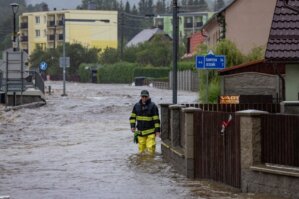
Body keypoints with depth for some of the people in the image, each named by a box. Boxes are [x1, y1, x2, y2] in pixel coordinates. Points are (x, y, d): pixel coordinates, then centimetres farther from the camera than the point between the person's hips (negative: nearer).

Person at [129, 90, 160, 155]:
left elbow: (156, 119, -5)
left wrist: (157, 130, -8)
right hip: (140, 132, 4)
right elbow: (132, 117, 13)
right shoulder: (137, 106, 6)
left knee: (150, 148, -17)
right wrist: (132, 126, 0)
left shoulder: (153, 106, -6)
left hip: (150, 132, -4)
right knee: (141, 150, 5)